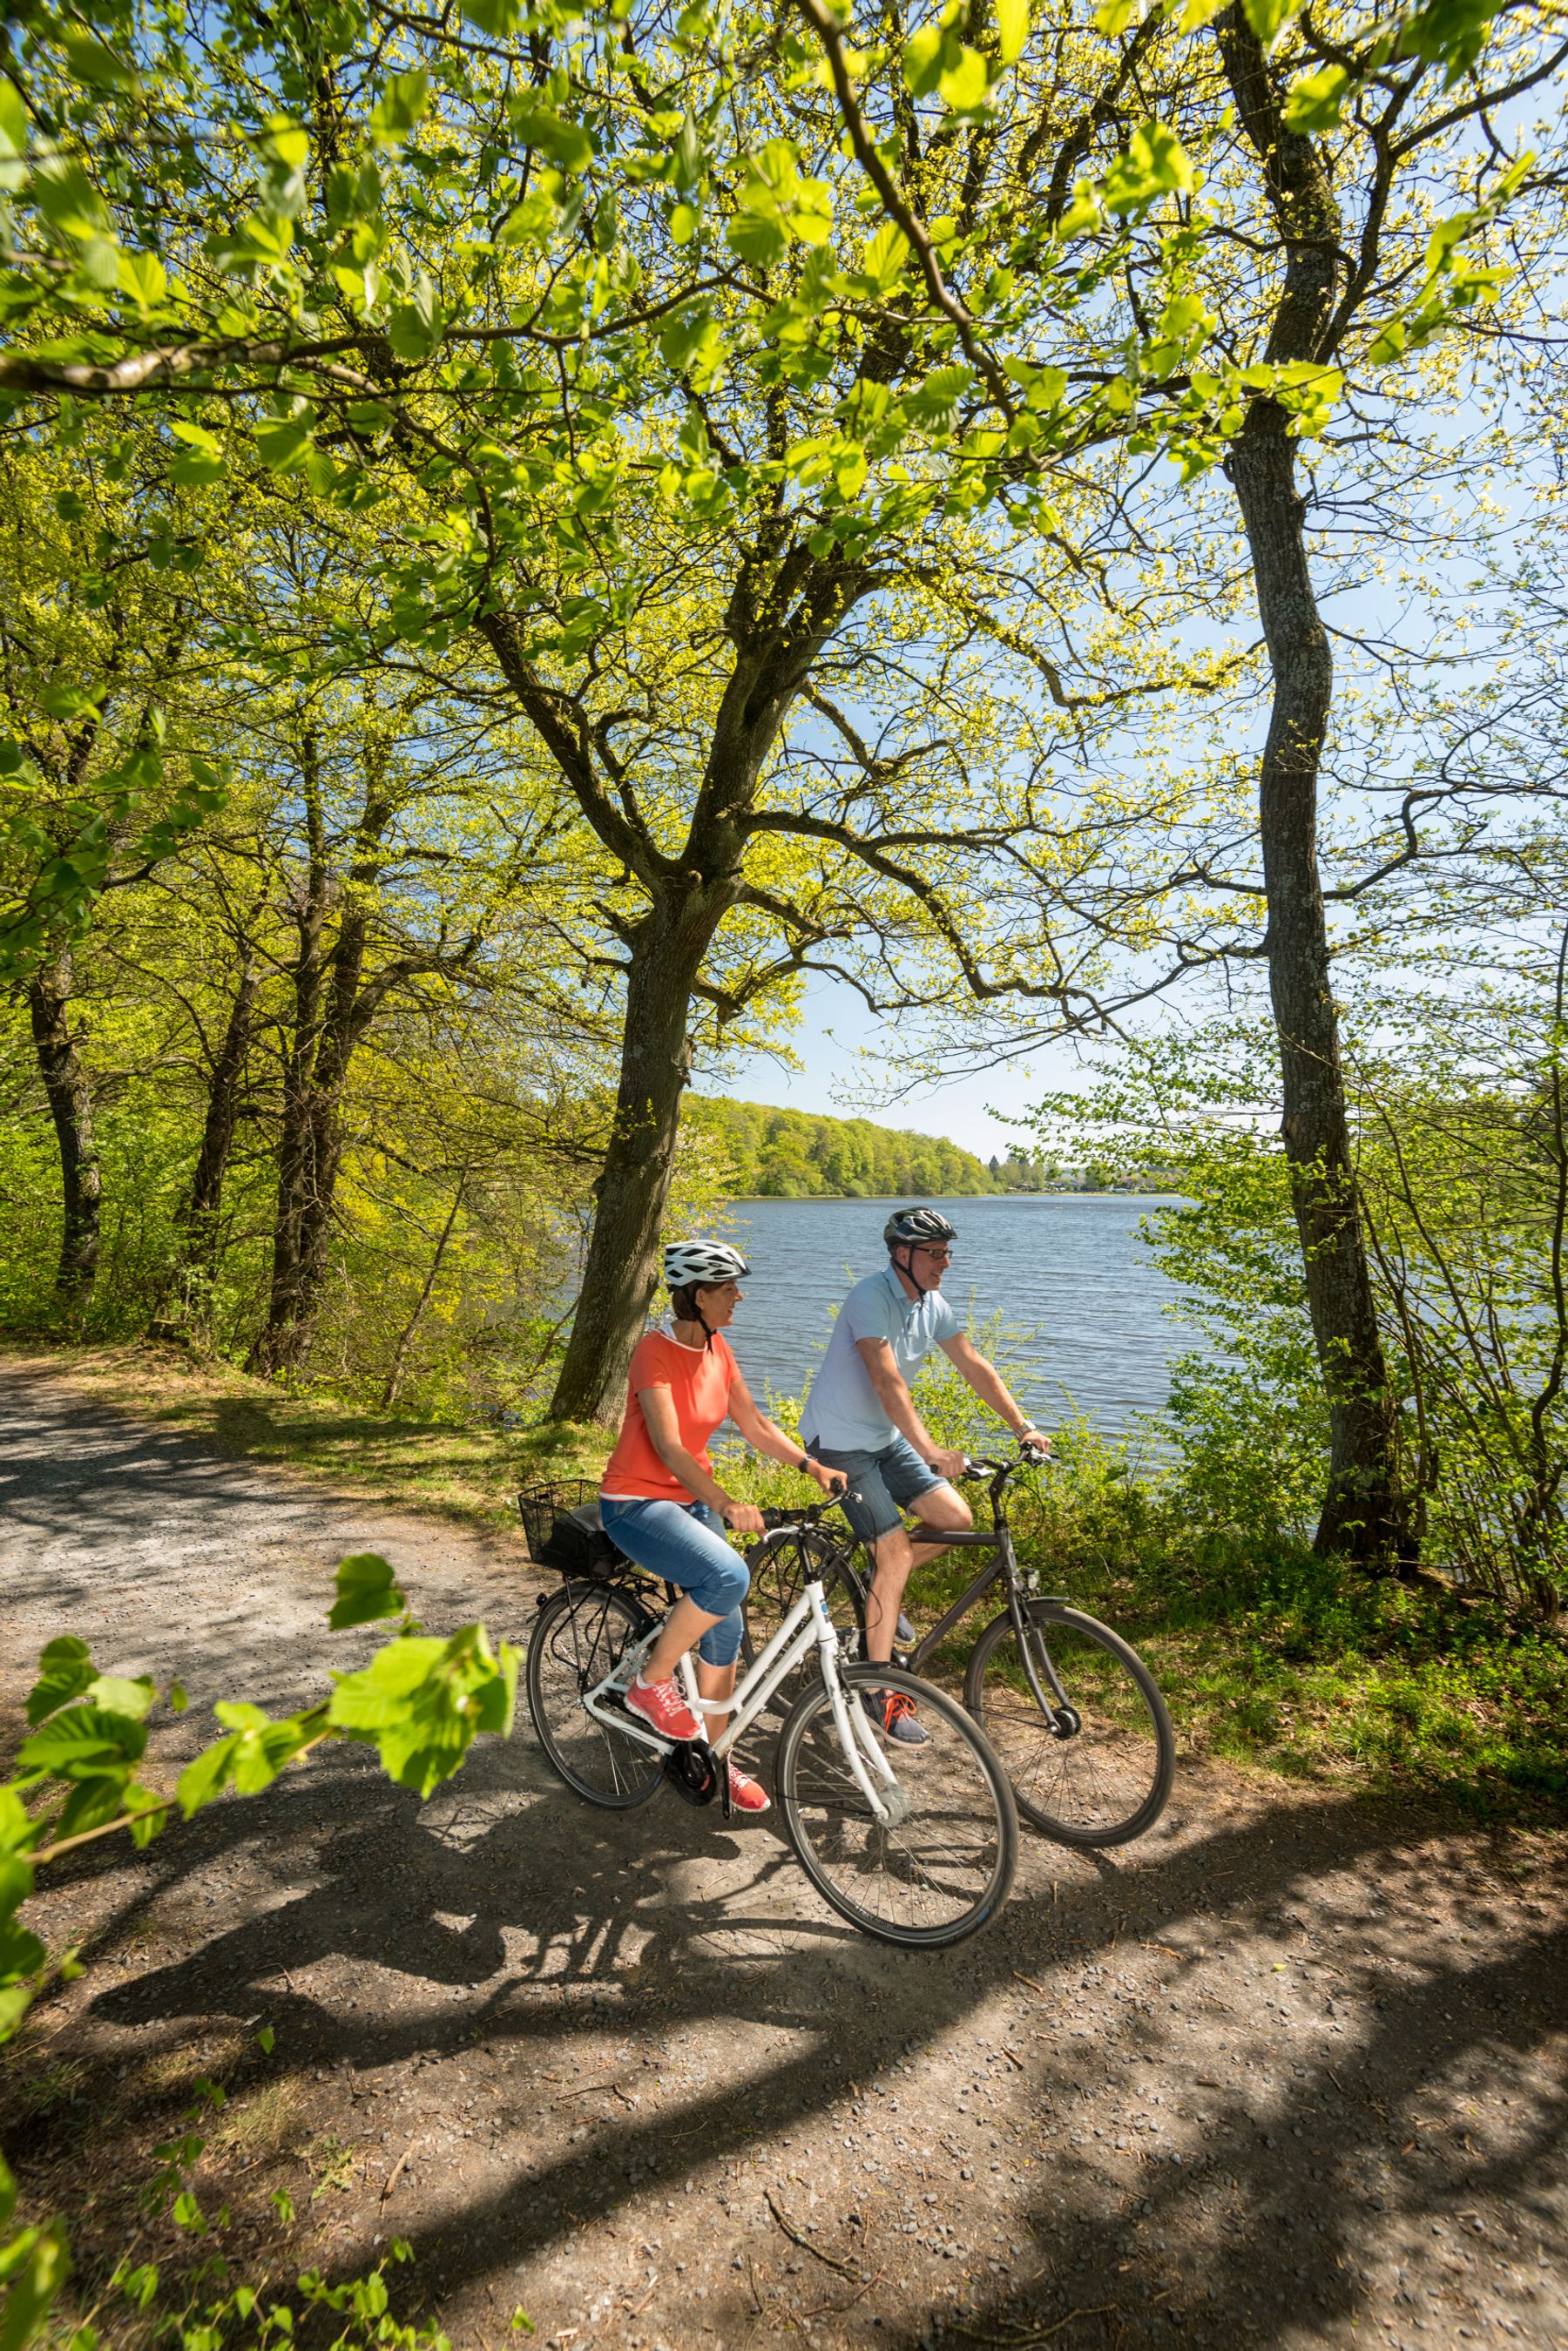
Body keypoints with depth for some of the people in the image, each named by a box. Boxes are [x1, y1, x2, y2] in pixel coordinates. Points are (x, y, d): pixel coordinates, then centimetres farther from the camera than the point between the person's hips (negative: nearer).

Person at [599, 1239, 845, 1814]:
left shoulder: (718, 1350, 2)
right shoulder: (655, 1351, -21)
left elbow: (755, 1425, 5)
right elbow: (668, 1447, -30)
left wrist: (811, 1465, -9)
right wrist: (727, 1504, -41)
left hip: (693, 1499, 8)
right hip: (637, 1503, -7)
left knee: (725, 1632, 5)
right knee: (728, 1576, -30)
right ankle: (651, 1683, -7)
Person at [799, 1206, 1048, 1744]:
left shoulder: (934, 1306, 1)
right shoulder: (871, 1297, -24)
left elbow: (976, 1367, 2)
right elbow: (886, 1379, -34)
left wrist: (1023, 1426, -5)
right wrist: (927, 1447, -43)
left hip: (883, 1436, 8)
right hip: (839, 1440, -8)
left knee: (956, 1518, -1)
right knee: (896, 1551, -12)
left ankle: (881, 1587, 22)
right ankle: (881, 1690, 0)